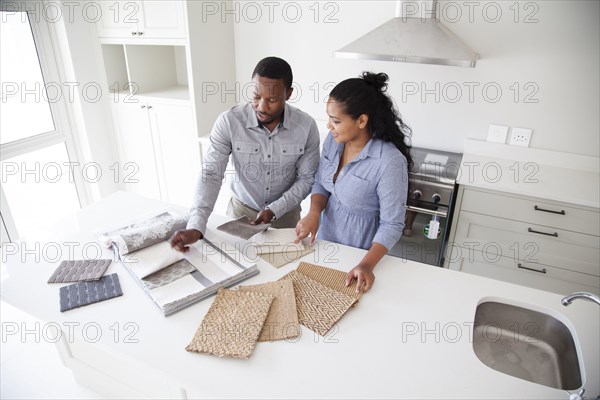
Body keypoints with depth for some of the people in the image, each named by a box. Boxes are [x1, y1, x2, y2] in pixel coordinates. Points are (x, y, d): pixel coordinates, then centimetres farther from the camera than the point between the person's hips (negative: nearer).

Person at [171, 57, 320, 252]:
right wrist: (195, 227, -35)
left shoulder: (306, 126, -18)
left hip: (285, 212, 1)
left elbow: (307, 178, -10)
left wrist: (275, 210, -20)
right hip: (241, 209, 0)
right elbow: (211, 174, -23)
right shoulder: (228, 122, -21)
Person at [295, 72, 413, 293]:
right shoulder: (333, 140, -11)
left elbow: (392, 224, -21)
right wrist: (314, 213, -15)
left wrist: (367, 265, -30)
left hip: (360, 249, -5)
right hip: (326, 236, 5)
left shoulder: (390, 161, -28)